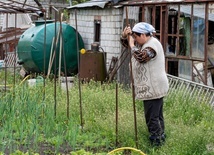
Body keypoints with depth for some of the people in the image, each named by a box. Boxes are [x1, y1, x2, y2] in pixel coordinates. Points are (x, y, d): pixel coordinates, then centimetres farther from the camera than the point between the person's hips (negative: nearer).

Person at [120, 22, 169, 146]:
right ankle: (161, 138, 28)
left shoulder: (153, 44, -16)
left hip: (153, 88, -11)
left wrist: (132, 45, -20)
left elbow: (141, 57, -33)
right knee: (158, 115, 18)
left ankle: (157, 142, -4)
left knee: (152, 117, -8)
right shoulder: (144, 43, 14)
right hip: (152, 88, 11)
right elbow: (126, 43, 20)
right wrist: (125, 35, -1)